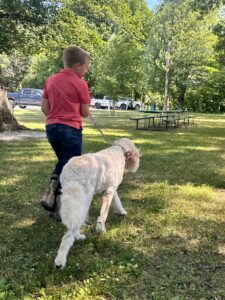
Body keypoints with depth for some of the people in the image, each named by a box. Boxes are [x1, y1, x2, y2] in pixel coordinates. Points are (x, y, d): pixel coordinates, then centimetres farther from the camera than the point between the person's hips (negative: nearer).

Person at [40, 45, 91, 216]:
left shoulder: (51, 80, 8)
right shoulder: (80, 84, -8)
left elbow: (44, 107, 9)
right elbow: (85, 113, -2)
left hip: (51, 128, 6)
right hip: (71, 130, -6)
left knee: (62, 162, 25)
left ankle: (50, 194, 12)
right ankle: (61, 206, 13)